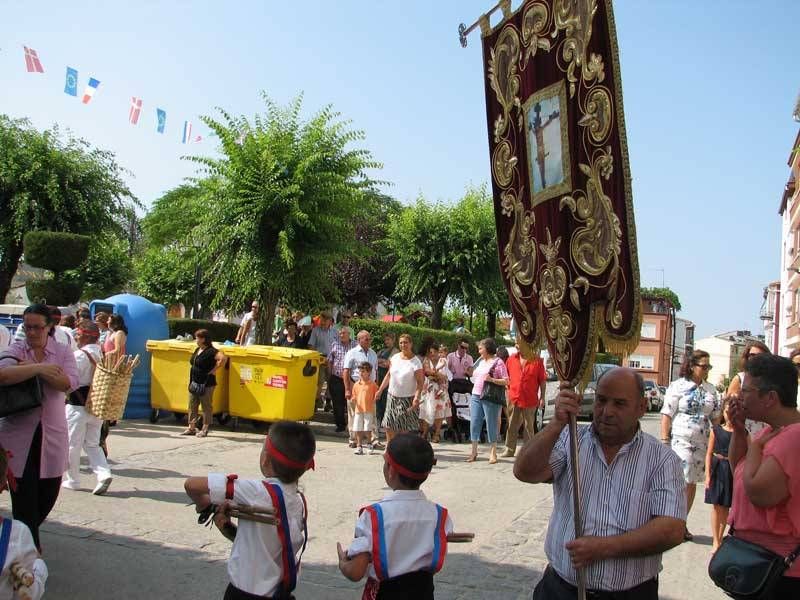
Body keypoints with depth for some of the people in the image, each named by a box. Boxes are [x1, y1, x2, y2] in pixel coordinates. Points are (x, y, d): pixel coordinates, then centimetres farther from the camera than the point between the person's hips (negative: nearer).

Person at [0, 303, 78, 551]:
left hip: (52, 431, 2)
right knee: (23, 491, -2)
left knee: (50, 490, 10)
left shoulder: (62, 351, 3)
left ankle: (28, 535, 38)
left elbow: (69, 382, -14)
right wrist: (39, 368, -21)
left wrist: (33, 369, -17)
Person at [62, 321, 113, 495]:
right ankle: (103, 473, -4)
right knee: (92, 444, 14)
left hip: (78, 405, -7)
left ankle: (72, 480, 18)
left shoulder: (79, 355, -16)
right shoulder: (103, 355, 5)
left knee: (72, 444, 8)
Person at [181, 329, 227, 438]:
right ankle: (191, 428, 20)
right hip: (194, 383, 9)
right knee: (192, 406, 12)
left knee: (206, 407, 2)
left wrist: (214, 370, -20)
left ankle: (205, 429, 9)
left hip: (206, 384, -9)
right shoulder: (197, 350, 12)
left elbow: (223, 358, -29)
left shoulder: (211, 351, -15)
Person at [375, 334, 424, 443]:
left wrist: (417, 397, -27)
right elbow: (388, 375, 12)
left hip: (407, 398, -5)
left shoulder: (415, 362, -13)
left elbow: (420, 382, -15)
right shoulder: (395, 358, 2)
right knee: (388, 426, 9)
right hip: (392, 396, 5)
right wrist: (380, 390, 10)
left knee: (404, 429, -1)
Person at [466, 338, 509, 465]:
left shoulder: (498, 362, -5)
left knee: (491, 424, -1)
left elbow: (506, 381, -11)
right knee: (474, 423, 4)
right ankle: (474, 452, 11)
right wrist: (471, 373, 12)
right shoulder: (480, 361, 16)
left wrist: (492, 380, -21)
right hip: (476, 396, 7)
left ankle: (493, 453, 8)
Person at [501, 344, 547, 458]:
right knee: (512, 426, 7)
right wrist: (507, 395, 7)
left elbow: (543, 380, -1)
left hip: (530, 400, -3)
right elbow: (506, 377, 12)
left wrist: (542, 397, -5)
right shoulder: (511, 359, 6)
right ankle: (509, 449, 15)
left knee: (529, 426, 8)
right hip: (513, 398, 3)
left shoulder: (537, 360, -2)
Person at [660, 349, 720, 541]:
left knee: (692, 483, 11)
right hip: (680, 440, -5)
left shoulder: (711, 389, 10)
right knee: (682, 482, -9)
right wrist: (664, 441, -11)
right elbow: (667, 415, -6)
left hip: (702, 443, 5)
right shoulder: (678, 386, -5)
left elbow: (716, 417, 15)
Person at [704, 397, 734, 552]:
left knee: (726, 507, 8)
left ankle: (720, 538, 22)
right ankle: (716, 541, 10)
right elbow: (709, 454, 2)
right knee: (716, 506, 2)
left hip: (733, 471, 0)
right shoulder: (716, 430, 0)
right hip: (717, 469, 0)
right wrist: (708, 475, -3)